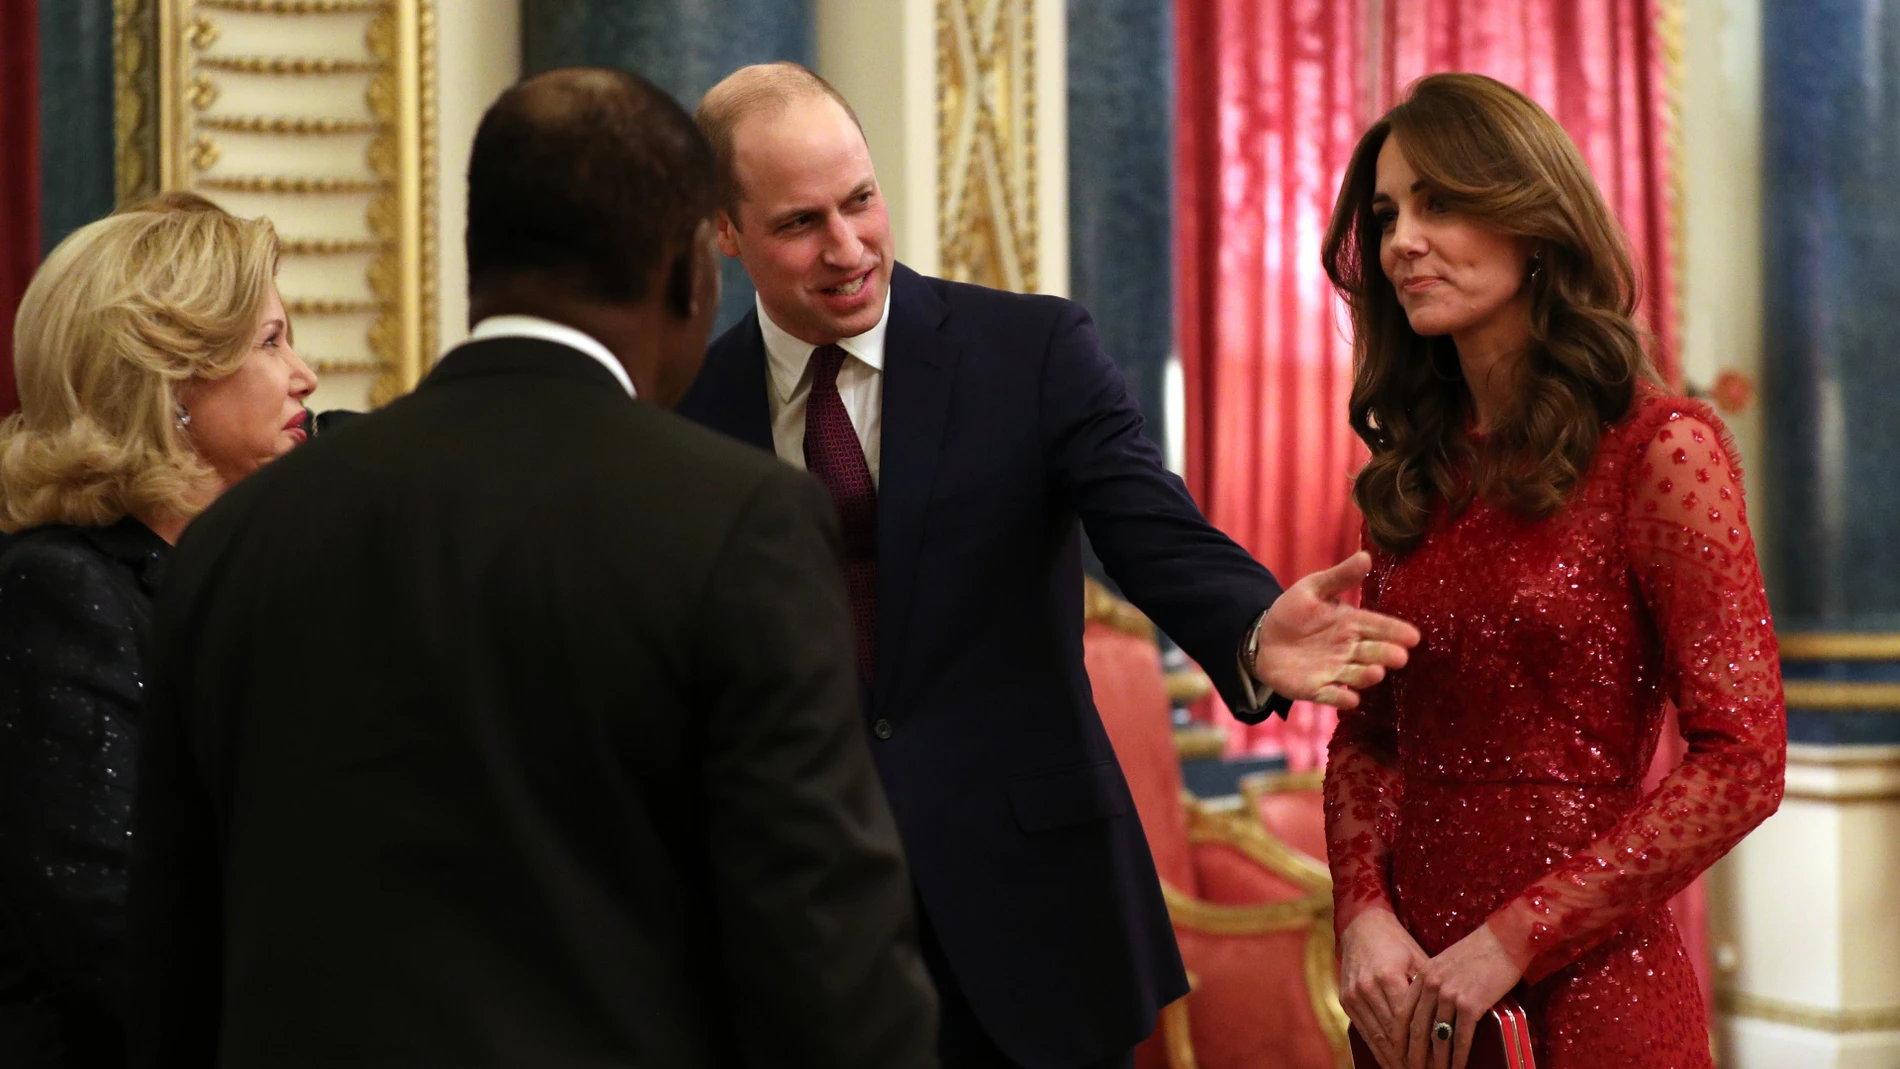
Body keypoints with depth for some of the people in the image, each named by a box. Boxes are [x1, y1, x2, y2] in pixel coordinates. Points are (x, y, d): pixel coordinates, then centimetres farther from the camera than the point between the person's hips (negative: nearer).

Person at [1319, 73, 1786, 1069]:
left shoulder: (1659, 451, -9)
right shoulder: (1416, 472, 8)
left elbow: (1743, 759, -13)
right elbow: (1367, 733, 11)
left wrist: (1512, 939, -16)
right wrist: (1362, 911, -8)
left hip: (1584, 985, -5)